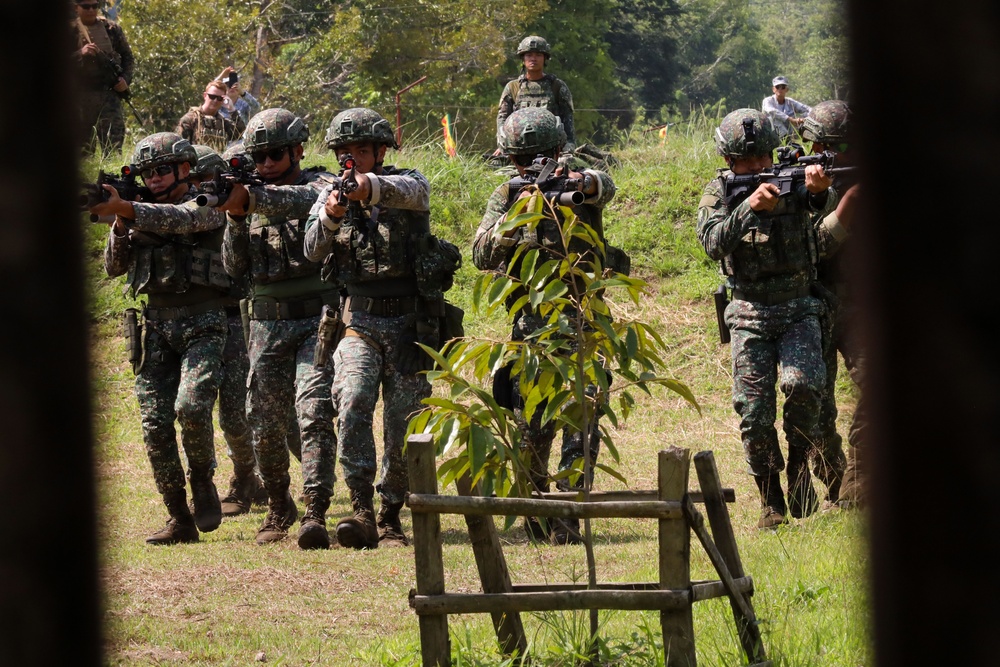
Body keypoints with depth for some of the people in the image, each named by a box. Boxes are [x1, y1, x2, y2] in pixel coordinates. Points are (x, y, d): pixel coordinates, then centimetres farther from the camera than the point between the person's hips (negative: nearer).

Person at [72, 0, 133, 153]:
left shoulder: (112, 29, 6)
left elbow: (128, 57, 15)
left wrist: (125, 79, -1)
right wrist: (80, 54, -20)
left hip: (108, 94, 0)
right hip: (80, 96, 0)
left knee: (113, 146, -10)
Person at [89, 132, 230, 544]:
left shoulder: (206, 205, -2)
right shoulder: (142, 213, 16)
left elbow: (178, 219, -24)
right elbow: (114, 267, 10)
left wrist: (123, 208, -35)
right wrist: (120, 223, -7)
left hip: (202, 324, -5)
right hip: (156, 325, 5)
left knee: (192, 407, -25)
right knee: (155, 423, -3)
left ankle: (203, 482, 2)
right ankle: (179, 520, 3)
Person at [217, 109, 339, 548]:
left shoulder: (319, 185, -2)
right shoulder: (250, 202, 13)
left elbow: (300, 200, -28)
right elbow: (235, 268, 7)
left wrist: (252, 198, -45)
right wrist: (237, 219, -11)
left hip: (318, 319, -5)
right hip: (268, 326, 5)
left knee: (314, 413, -19)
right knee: (265, 426, 5)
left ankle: (315, 514, -25)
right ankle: (278, 509, 26)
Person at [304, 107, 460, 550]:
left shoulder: (409, 183, 0)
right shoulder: (332, 194, 6)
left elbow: (409, 192, -26)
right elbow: (313, 249, -9)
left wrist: (370, 187, -47)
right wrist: (330, 216, -31)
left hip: (410, 323, -1)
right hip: (360, 322, 1)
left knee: (403, 429, 0)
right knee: (352, 404, -22)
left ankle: (391, 518, 15)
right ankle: (362, 513, -26)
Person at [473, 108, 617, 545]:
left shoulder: (580, 189, 2)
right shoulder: (507, 198, 7)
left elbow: (605, 188, -22)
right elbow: (482, 257, -5)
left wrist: (583, 180, -45)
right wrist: (514, 218, -22)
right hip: (530, 325, 2)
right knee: (531, 430, 1)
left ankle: (568, 517, -9)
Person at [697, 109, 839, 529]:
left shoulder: (791, 182, -2)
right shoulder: (718, 193, -1)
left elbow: (824, 206, -24)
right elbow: (713, 243, -19)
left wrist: (819, 190, -48)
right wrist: (750, 206, -33)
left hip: (799, 311, -1)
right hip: (750, 316, 1)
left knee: (802, 384, -25)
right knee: (754, 413, -6)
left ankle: (799, 462, 1)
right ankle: (771, 500, 10)